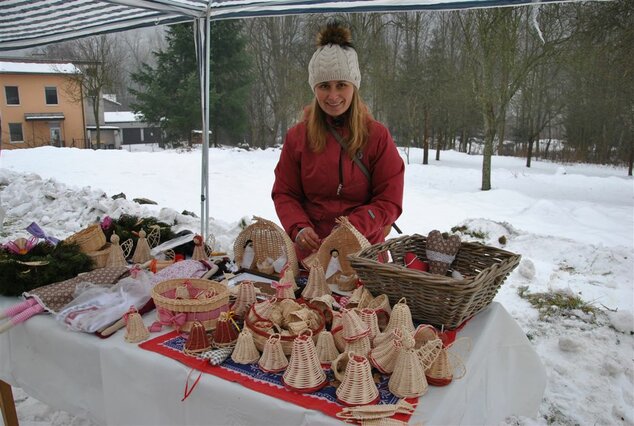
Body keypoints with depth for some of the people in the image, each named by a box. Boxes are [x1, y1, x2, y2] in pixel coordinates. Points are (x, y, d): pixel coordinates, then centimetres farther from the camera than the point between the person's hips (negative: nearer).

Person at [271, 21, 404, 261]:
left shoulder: (378, 136, -3)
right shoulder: (297, 136, 2)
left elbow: (389, 202, -4)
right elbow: (284, 193, 5)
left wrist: (351, 228, -19)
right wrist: (299, 228, -14)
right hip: (310, 251, 1)